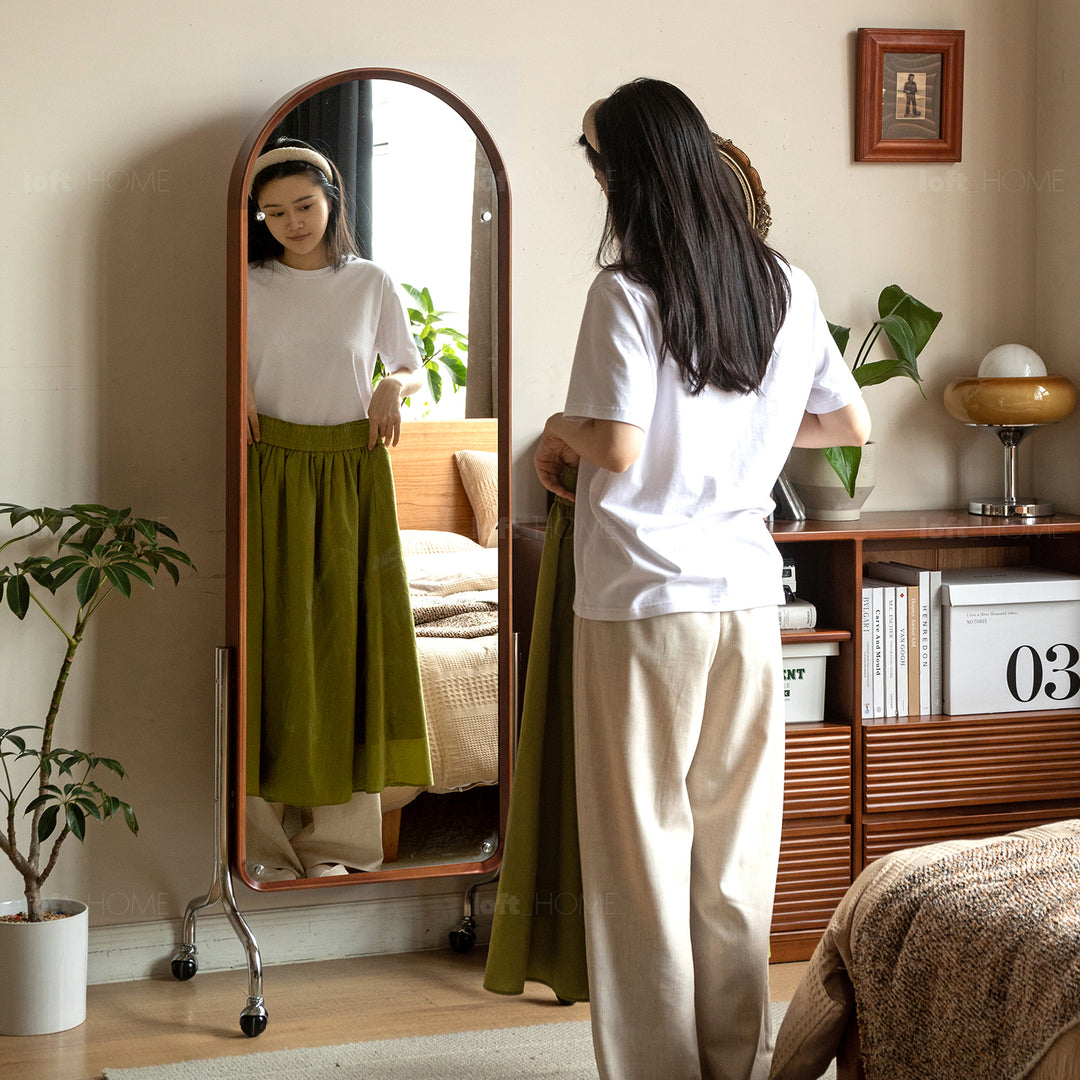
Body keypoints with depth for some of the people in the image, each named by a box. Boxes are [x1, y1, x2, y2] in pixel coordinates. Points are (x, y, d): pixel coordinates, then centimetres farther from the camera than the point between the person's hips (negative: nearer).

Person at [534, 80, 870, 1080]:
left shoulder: (627, 292, -13)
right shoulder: (786, 288, 4)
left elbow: (619, 447, -19)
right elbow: (852, 424, 12)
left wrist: (565, 430, 2)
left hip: (643, 603, -5)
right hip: (748, 595, 5)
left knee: (644, 848, 4)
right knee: (737, 847, 13)